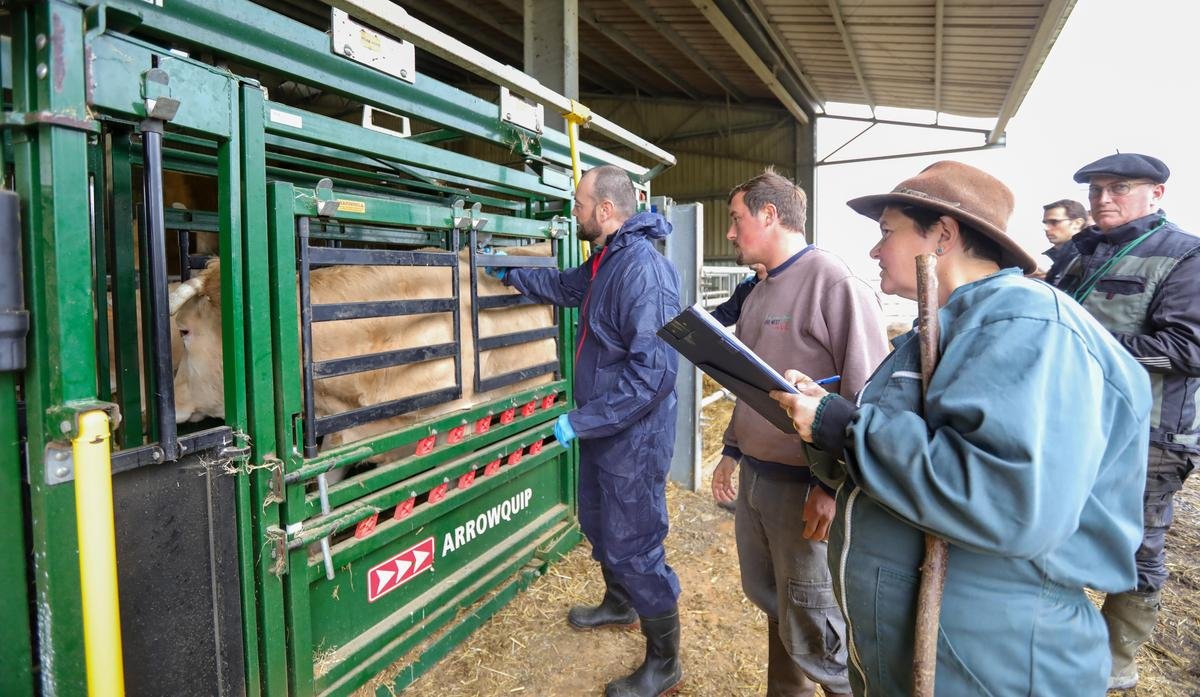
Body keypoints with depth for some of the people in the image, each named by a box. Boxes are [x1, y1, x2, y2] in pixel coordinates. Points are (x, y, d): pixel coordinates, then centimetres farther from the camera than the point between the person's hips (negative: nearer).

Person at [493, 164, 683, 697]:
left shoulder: (644, 271, -27)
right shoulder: (605, 262, 6)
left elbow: (652, 373, -32)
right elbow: (564, 286, 29)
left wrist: (580, 421, -28)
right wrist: (509, 273, 31)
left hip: (633, 435, -10)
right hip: (600, 427, 10)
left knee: (634, 545, 1)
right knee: (599, 524, 26)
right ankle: (619, 604, 51)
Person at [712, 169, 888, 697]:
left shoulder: (835, 283, -16)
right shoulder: (759, 294, 12)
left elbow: (867, 394, -20)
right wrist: (732, 451, 21)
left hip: (805, 487, -8)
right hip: (754, 476, 8)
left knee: (810, 627, 2)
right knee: (766, 594, 21)